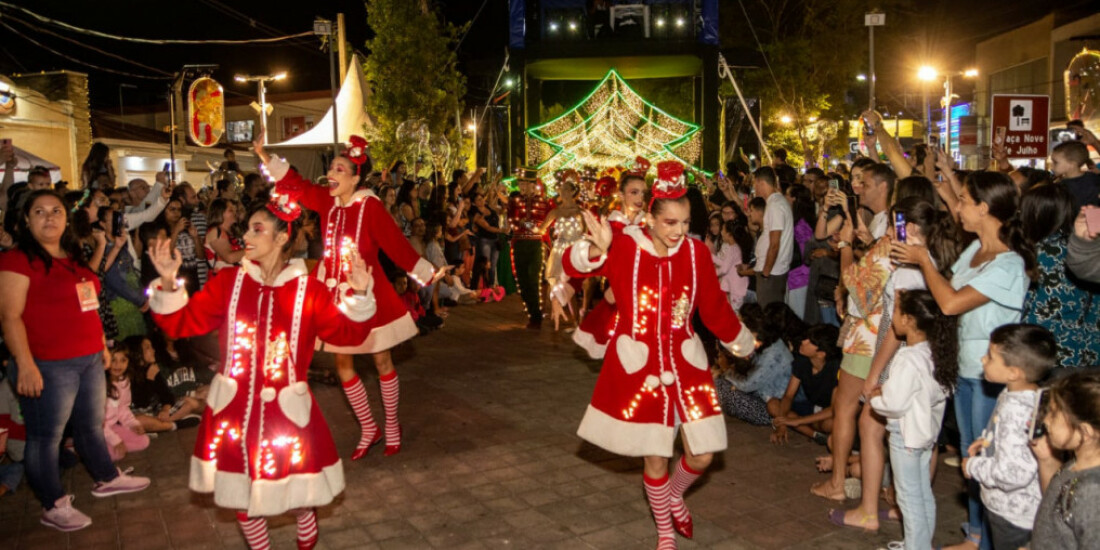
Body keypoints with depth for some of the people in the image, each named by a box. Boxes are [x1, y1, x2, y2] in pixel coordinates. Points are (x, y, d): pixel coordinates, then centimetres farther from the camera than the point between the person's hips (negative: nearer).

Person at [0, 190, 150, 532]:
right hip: (49, 365, -8)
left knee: (92, 425, 22)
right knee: (46, 435, 5)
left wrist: (101, 344, 21)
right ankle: (54, 507, 16)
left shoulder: (74, 258, 13)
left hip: (89, 359, 8)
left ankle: (107, 478, 38)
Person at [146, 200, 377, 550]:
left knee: (299, 495, 12)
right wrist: (168, 282, -17)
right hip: (234, 410, 2)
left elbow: (347, 333, -10)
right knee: (241, 498, 16)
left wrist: (358, 295, -25)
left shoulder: (308, 290, -7)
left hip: (287, 412, -2)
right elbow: (182, 323, -3)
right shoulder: (228, 282, -2)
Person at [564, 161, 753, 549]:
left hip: (685, 364, 3)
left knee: (702, 456, 4)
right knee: (656, 457, 8)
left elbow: (715, 307, 9)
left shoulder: (696, 253, -4)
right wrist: (597, 249, -50)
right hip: (638, 367, -3)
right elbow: (574, 266, -29)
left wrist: (741, 342, 21)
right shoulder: (625, 248, -13)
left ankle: (675, 494, 41)